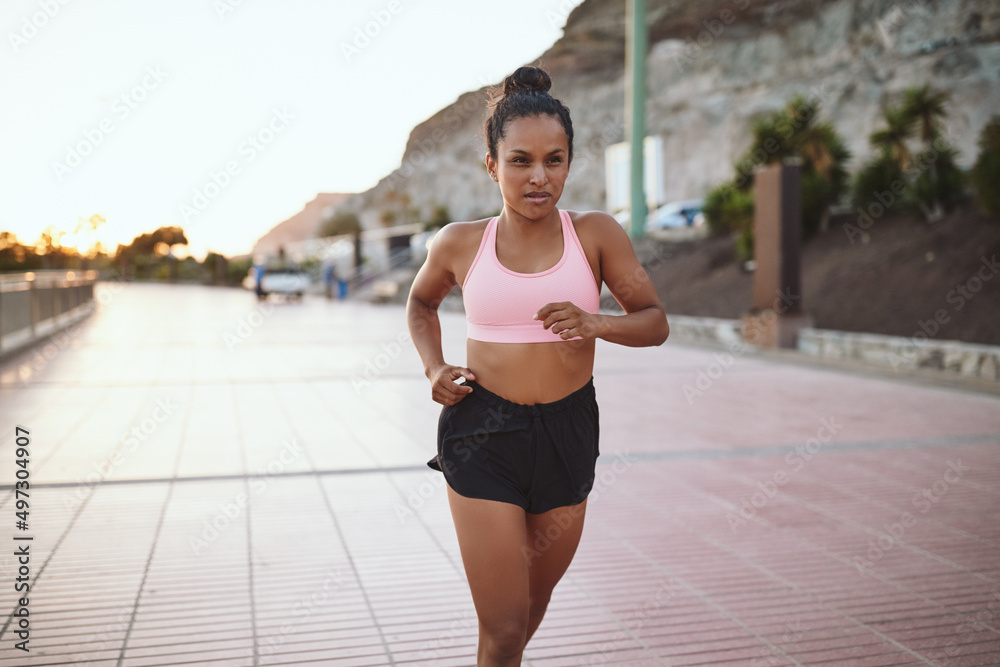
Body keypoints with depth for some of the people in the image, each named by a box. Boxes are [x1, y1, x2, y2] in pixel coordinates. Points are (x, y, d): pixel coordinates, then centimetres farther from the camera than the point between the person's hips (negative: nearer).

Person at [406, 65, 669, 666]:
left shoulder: (596, 234, -3)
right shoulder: (460, 244, -1)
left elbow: (655, 322, 1)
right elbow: (421, 303, 20)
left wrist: (595, 324, -18)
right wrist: (433, 368, 3)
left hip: (568, 433, 2)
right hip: (483, 434, -1)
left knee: (533, 606, 20)